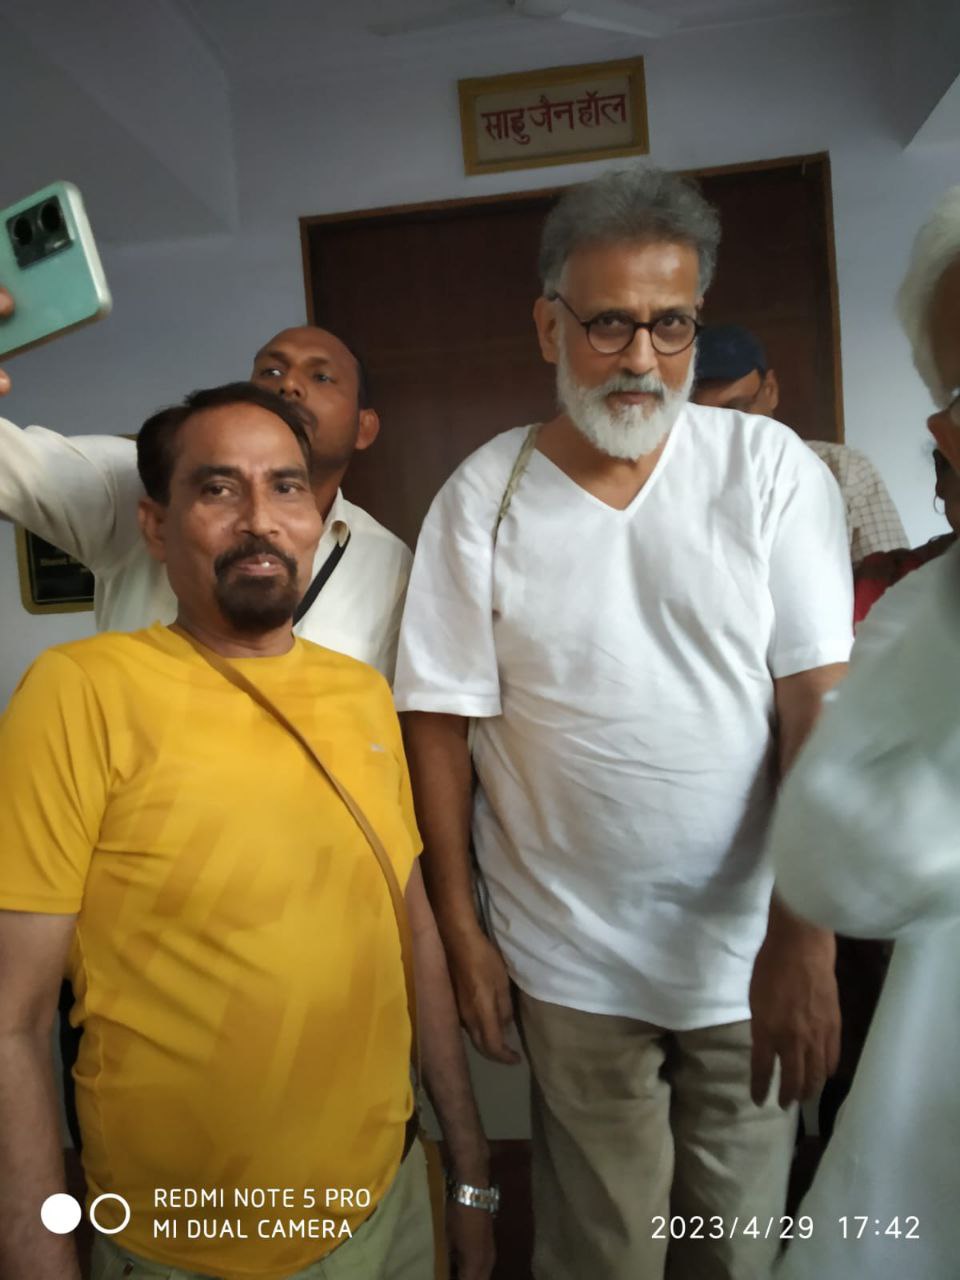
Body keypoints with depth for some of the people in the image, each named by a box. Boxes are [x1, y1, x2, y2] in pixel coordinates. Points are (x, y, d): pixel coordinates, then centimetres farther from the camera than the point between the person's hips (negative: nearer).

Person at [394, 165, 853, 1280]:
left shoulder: (770, 468, -5)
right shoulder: (482, 495, -6)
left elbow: (817, 703, -10)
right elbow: (440, 721, -4)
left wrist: (802, 935, -15)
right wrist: (459, 930, -4)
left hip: (753, 948, 1)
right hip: (571, 964, 0)